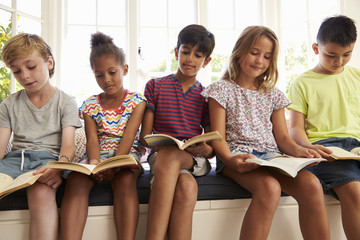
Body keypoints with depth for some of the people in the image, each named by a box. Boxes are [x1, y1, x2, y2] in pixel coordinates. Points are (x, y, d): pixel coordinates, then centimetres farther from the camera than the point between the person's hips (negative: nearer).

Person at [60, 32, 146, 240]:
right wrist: (94, 161, -23)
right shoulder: (90, 105, 13)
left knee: (125, 179, -36)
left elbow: (128, 136, -8)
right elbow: (92, 138, 0)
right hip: (98, 156, 3)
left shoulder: (137, 101, 5)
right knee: (75, 178, -30)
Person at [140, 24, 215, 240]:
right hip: (160, 156, 0)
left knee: (169, 154, -38)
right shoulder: (155, 86, 14)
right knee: (187, 186, -38)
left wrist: (207, 149, -12)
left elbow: (212, 145, 13)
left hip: (194, 160, 1)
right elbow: (144, 136, 8)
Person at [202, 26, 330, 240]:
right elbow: (218, 137, -2)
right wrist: (230, 159, -24)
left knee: (312, 185, -25)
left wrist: (298, 150, -8)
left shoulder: (273, 95, 19)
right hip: (237, 155, -4)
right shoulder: (222, 90, 5)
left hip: (270, 155, 5)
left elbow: (282, 137, 15)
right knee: (270, 188, -36)